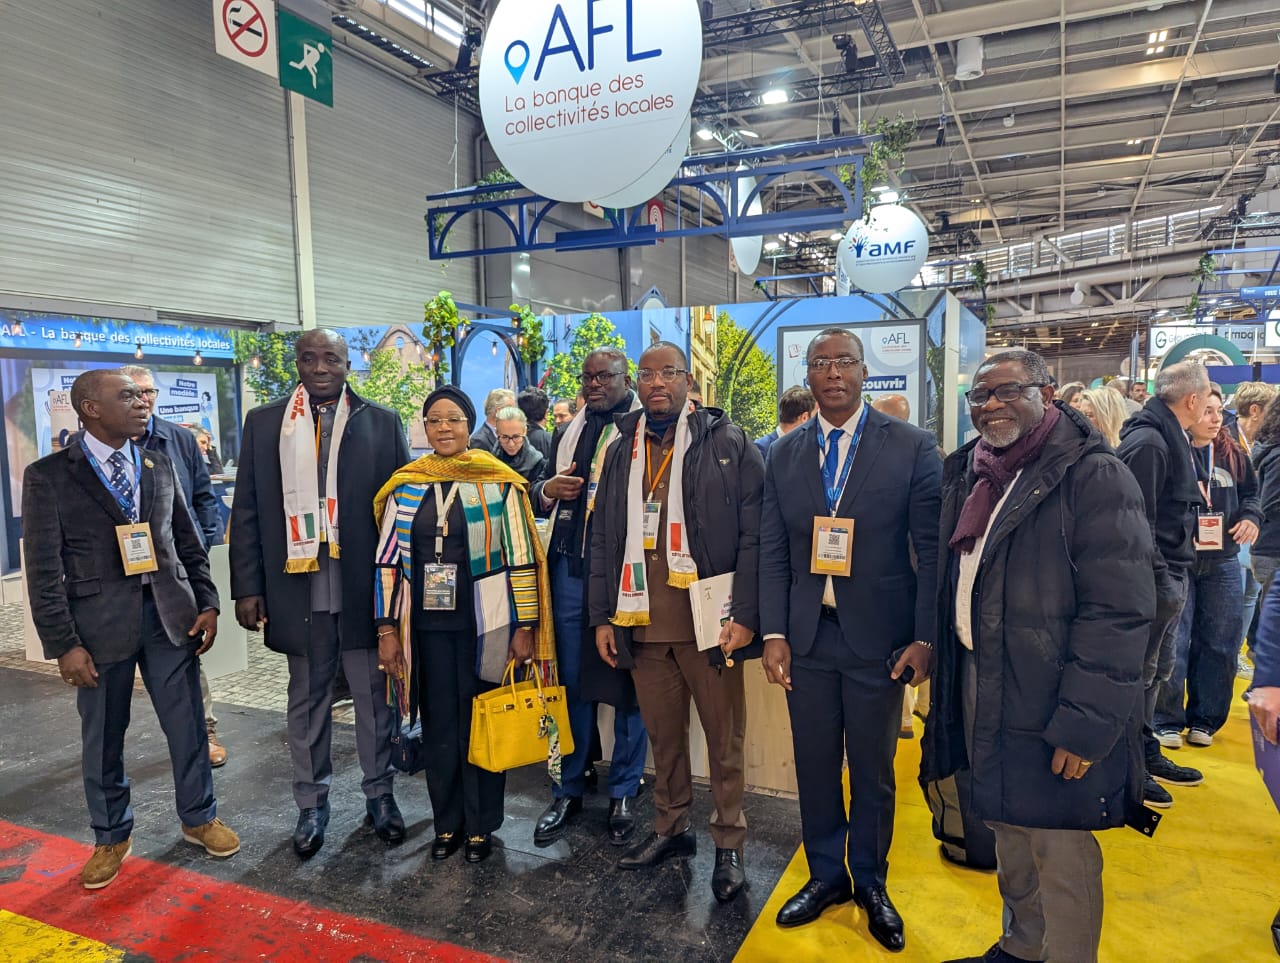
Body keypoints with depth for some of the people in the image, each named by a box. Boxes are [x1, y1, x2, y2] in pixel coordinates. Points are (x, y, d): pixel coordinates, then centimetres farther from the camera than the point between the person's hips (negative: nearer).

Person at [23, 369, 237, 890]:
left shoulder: (160, 465, 7)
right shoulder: (48, 475, -5)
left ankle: (199, 817, 31)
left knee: (188, 726, 10)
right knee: (103, 739, 12)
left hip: (170, 613, 3)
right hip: (101, 622, -2)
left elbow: (188, 542, 11)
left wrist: (207, 603, 3)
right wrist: (64, 644, -10)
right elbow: (44, 569, -6)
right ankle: (111, 838, 33)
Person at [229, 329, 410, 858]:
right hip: (299, 588, 1)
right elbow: (247, 511, 5)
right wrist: (247, 587, 0)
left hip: (365, 587, -1)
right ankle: (311, 803, 28)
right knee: (307, 699, 13)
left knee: (374, 695, 10)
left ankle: (379, 793, 27)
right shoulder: (264, 422, 6)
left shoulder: (382, 422, 2)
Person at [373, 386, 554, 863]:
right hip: (427, 627, 3)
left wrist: (525, 628, -5)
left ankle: (481, 825, 26)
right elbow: (388, 561, 7)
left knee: (479, 726, 8)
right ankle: (447, 823, 30)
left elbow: (521, 560, -3)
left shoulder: (501, 484, -4)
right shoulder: (404, 487, 4)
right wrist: (387, 628, 3)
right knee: (438, 727, 12)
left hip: (483, 626, -2)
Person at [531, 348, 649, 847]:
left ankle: (624, 793, 22)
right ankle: (569, 789, 26)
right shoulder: (567, 434, 17)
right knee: (572, 682, 10)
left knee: (627, 684, 6)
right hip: (571, 568, 5)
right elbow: (542, 500, 22)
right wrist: (549, 490, 0)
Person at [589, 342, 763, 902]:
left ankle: (729, 844, 24)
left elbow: (753, 535, -7)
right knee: (662, 734, 16)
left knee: (724, 737, 7)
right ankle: (670, 829, 34)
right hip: (642, 621, 4)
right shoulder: (622, 451, 11)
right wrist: (602, 617, 8)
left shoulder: (729, 445, -2)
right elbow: (603, 538, 12)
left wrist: (745, 615, -14)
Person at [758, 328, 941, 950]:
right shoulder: (783, 456, 4)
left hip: (878, 637, -2)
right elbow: (772, 553, 4)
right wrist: (774, 633, -3)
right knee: (814, 766, 14)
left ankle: (870, 884, 35)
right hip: (806, 636, 3)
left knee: (874, 772, 13)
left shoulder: (912, 448, -4)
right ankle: (825, 875, 35)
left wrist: (925, 638, -10)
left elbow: (931, 549, -5)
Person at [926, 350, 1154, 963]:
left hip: (1053, 706, -7)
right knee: (1009, 836, 22)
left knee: (1062, 856, 6)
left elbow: (1119, 609, -19)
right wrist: (946, 678, 10)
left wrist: (1086, 723, -21)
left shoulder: (1094, 476, -13)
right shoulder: (968, 476, 9)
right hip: (981, 694, 7)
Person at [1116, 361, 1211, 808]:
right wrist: (1161, 580, -22)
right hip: (1154, 577, -10)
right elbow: (1138, 520, -24)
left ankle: (1146, 754, 34)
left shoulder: (1168, 437, 12)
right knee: (1139, 673, 1)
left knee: (1155, 670, 19)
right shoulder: (1147, 442, -19)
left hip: (1168, 573, 10)